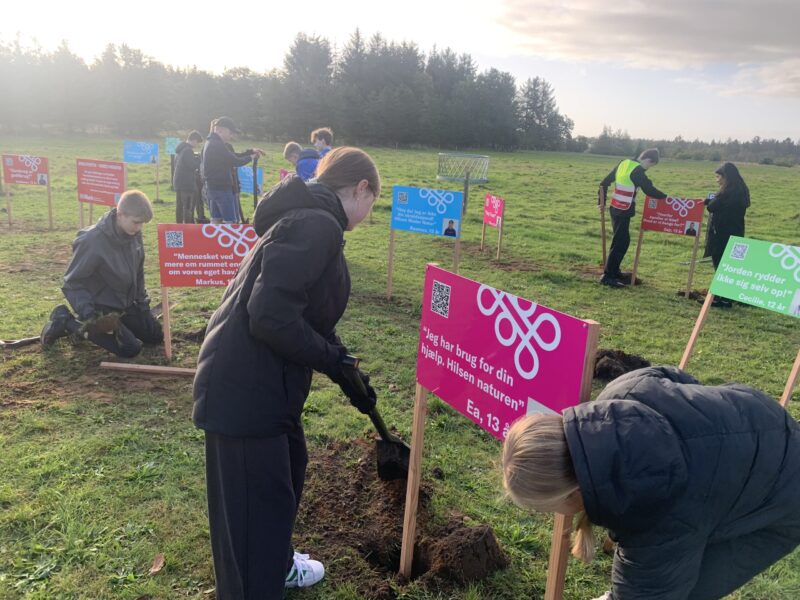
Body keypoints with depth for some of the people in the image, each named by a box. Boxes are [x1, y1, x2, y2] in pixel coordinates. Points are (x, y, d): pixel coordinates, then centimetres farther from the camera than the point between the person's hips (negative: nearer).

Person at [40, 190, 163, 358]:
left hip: (125, 304, 7)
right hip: (99, 307, -7)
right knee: (131, 348, -17)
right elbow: (72, 283, -21)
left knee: (156, 336, 8)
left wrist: (142, 301, 6)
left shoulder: (134, 234, -8)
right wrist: (88, 314, -32)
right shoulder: (92, 240, -28)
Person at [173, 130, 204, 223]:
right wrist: (199, 158, -4)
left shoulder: (179, 150, 16)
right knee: (188, 208, -7)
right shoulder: (188, 150, -16)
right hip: (187, 184, -10)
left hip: (178, 182, 10)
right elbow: (193, 165, -21)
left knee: (179, 207, 13)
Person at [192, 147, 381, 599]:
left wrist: (349, 377, 20)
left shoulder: (310, 219, 13)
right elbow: (271, 317, -30)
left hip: (267, 382, 11)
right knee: (254, 504, 5)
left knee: (288, 468, 27)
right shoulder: (317, 225, -20)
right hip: (244, 388, -11)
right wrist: (335, 362, -15)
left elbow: (310, 316, 19)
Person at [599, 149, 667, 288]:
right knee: (620, 243, -6)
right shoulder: (637, 171, -14)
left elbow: (604, 183, 13)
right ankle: (607, 276, -6)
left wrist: (602, 201, 19)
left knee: (622, 240, 18)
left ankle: (614, 271, 26)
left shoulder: (623, 164, 11)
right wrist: (666, 197, 1)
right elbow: (649, 190, -12)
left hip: (615, 209, 9)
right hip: (623, 212, -9)